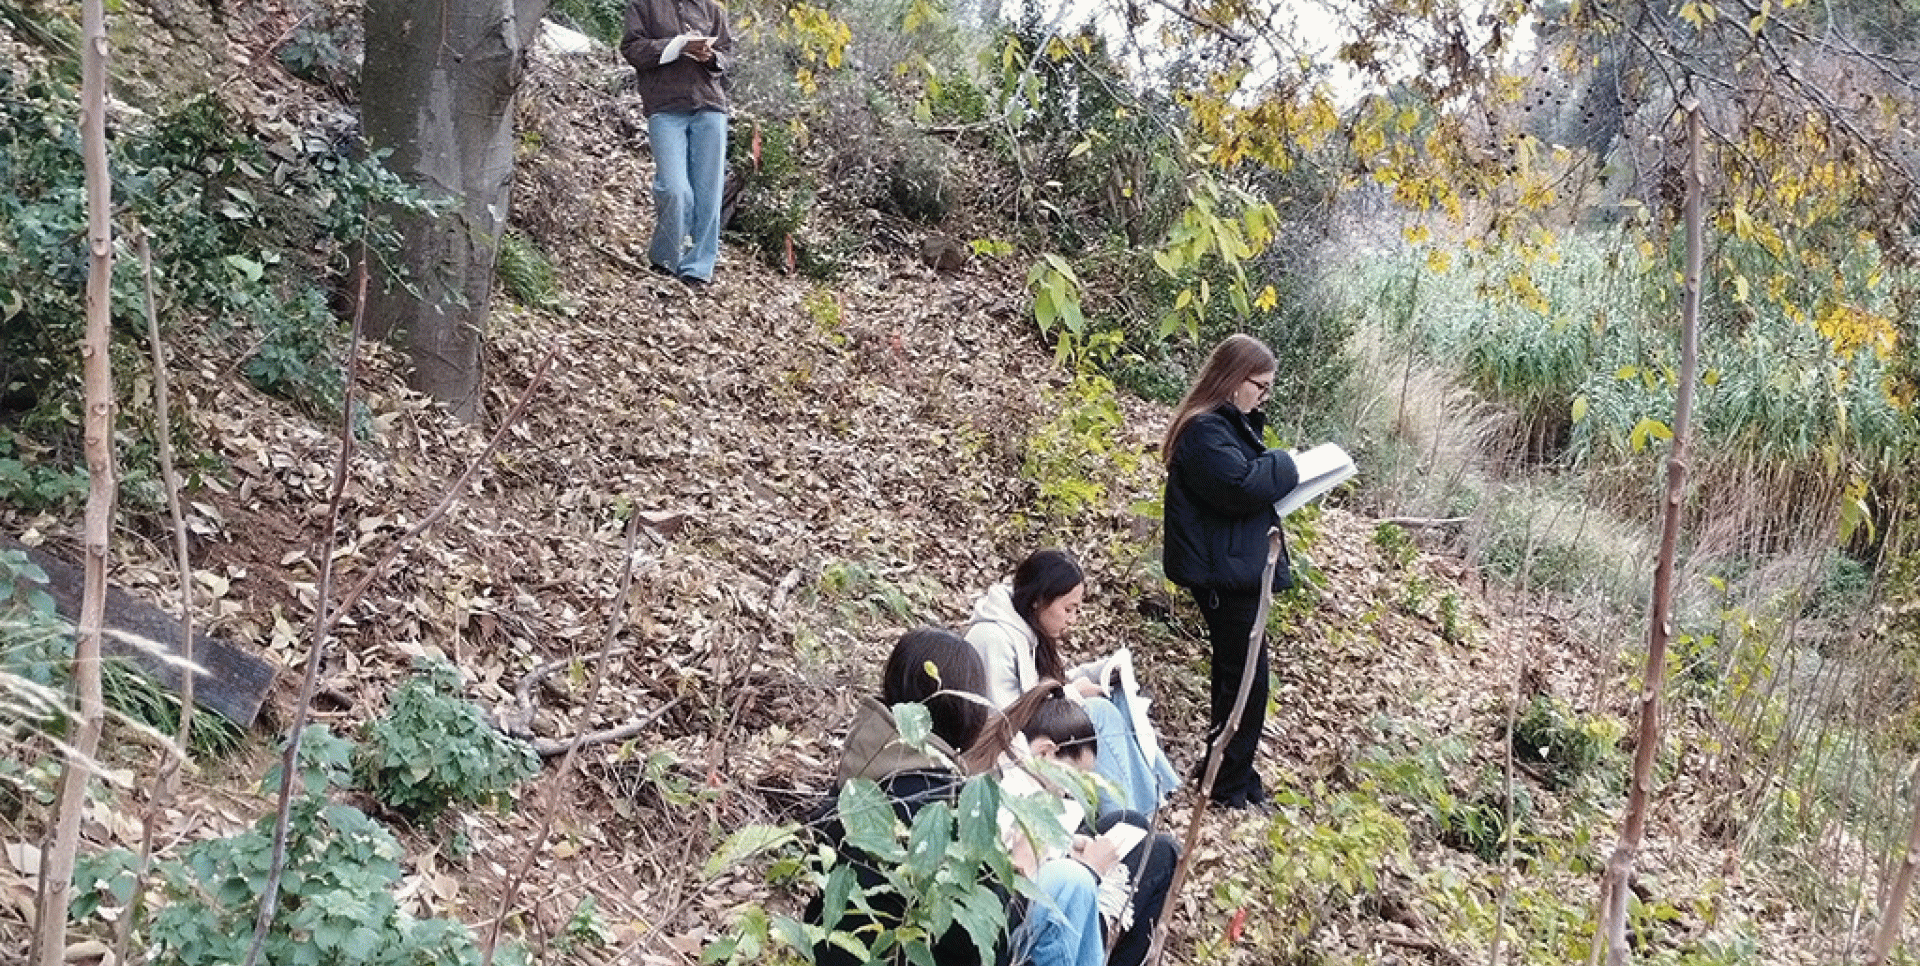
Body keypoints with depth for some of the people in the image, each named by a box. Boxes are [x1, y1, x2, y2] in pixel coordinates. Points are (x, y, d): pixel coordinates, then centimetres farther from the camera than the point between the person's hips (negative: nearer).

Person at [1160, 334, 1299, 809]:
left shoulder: (1230, 424, 17)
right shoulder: (1205, 431, -18)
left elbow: (1253, 476, 22)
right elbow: (1242, 486, -29)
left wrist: (1277, 470, 2)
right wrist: (1286, 465, -13)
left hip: (1236, 570, 11)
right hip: (1226, 573, -11)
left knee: (1234, 675, 19)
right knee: (1246, 679, -5)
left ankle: (1223, 768, 31)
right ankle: (1229, 785, 4)